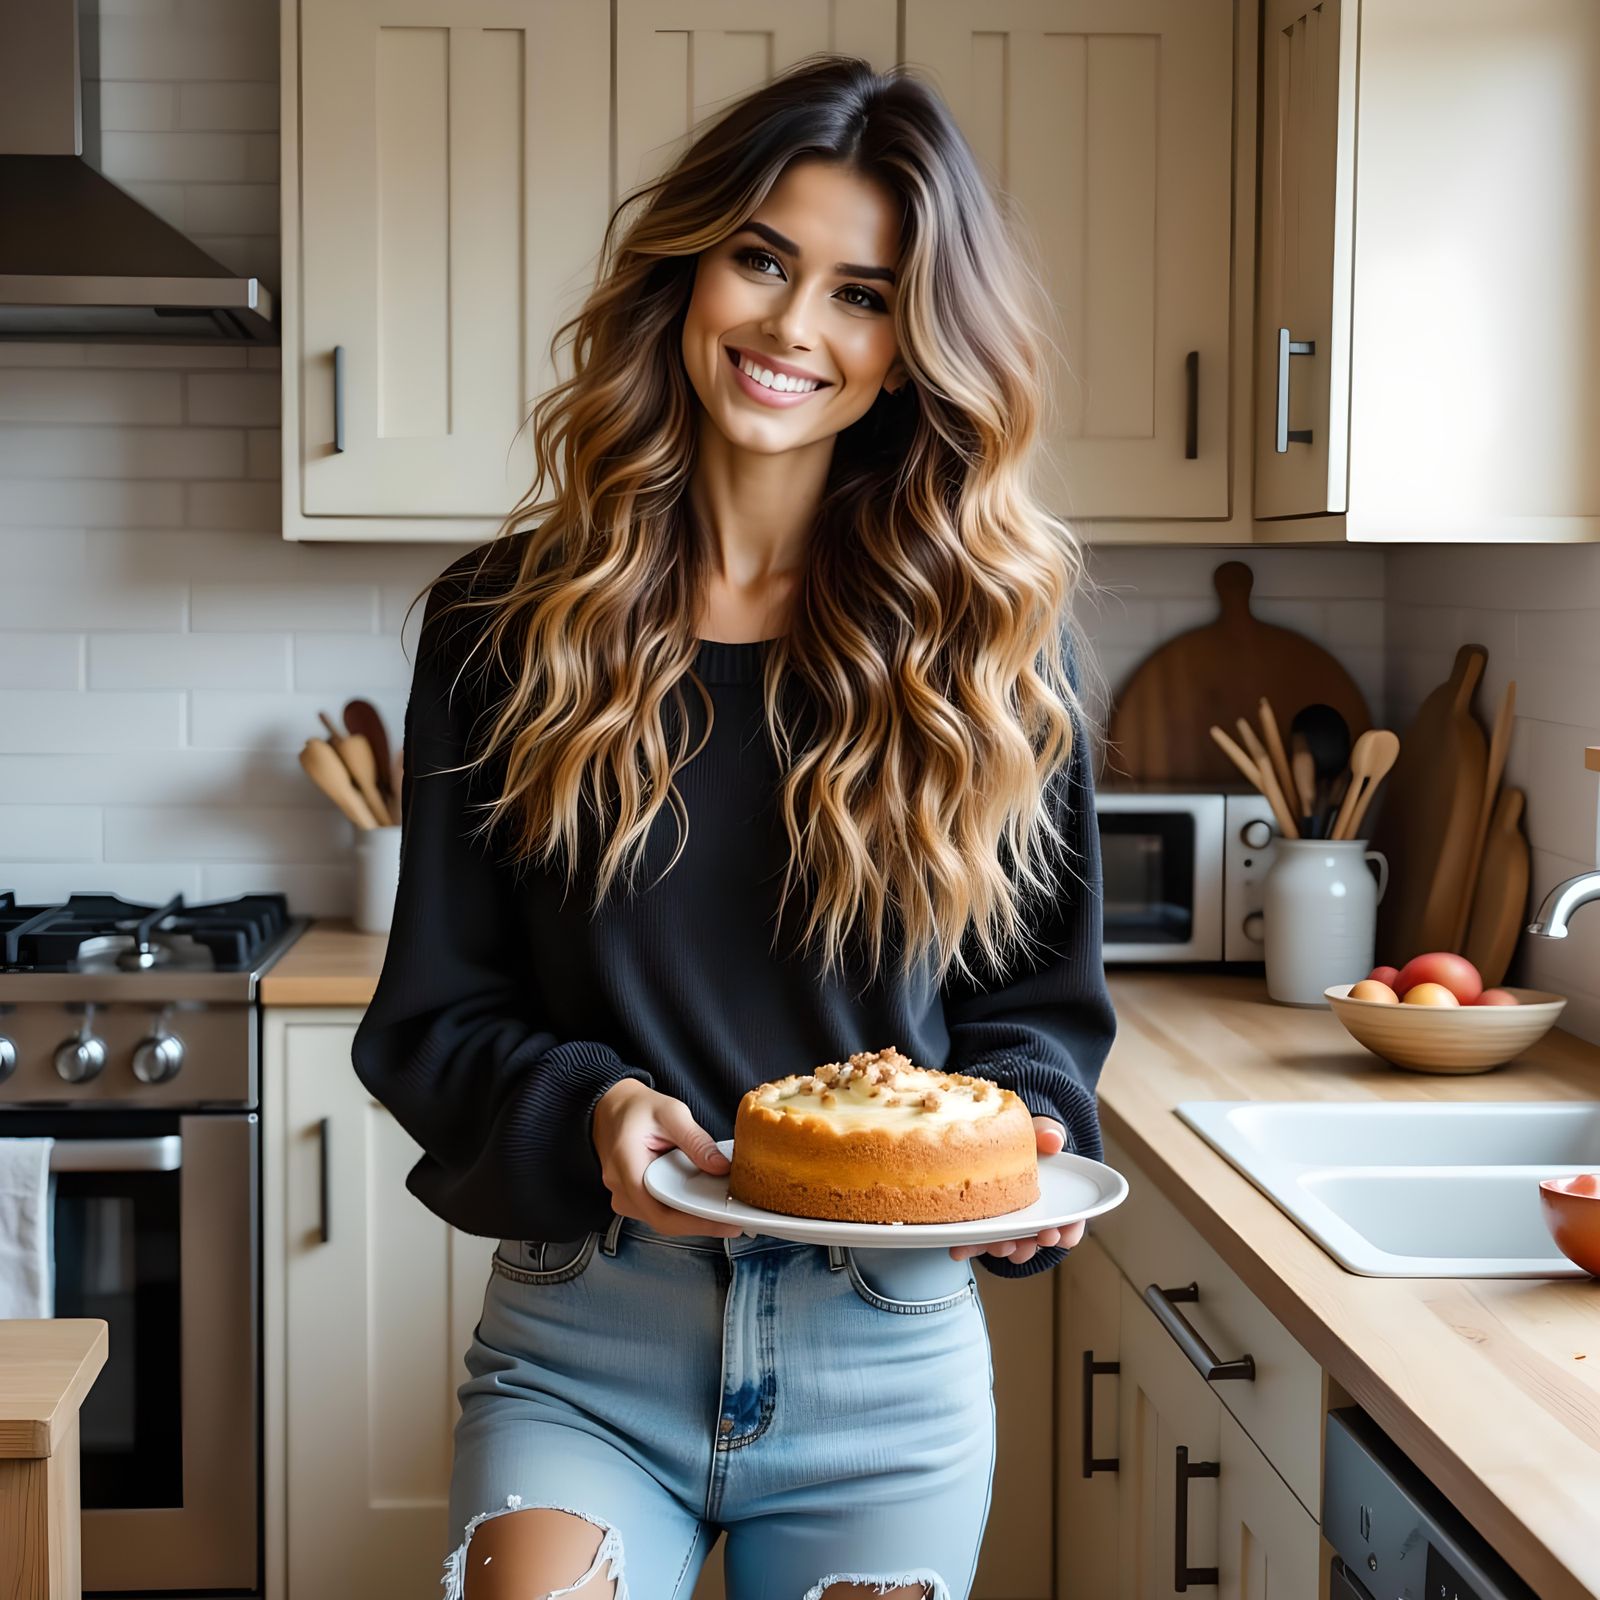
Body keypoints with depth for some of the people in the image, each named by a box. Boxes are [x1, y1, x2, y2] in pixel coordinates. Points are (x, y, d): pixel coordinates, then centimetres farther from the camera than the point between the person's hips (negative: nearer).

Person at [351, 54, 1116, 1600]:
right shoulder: (507, 621, -2)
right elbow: (435, 1011, -1)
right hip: (583, 1350, -1)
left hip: (889, 1361, 1)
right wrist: (583, 1114, -20)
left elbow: (1044, 993, 7)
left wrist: (1015, 1135, -14)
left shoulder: (992, 637, 0)